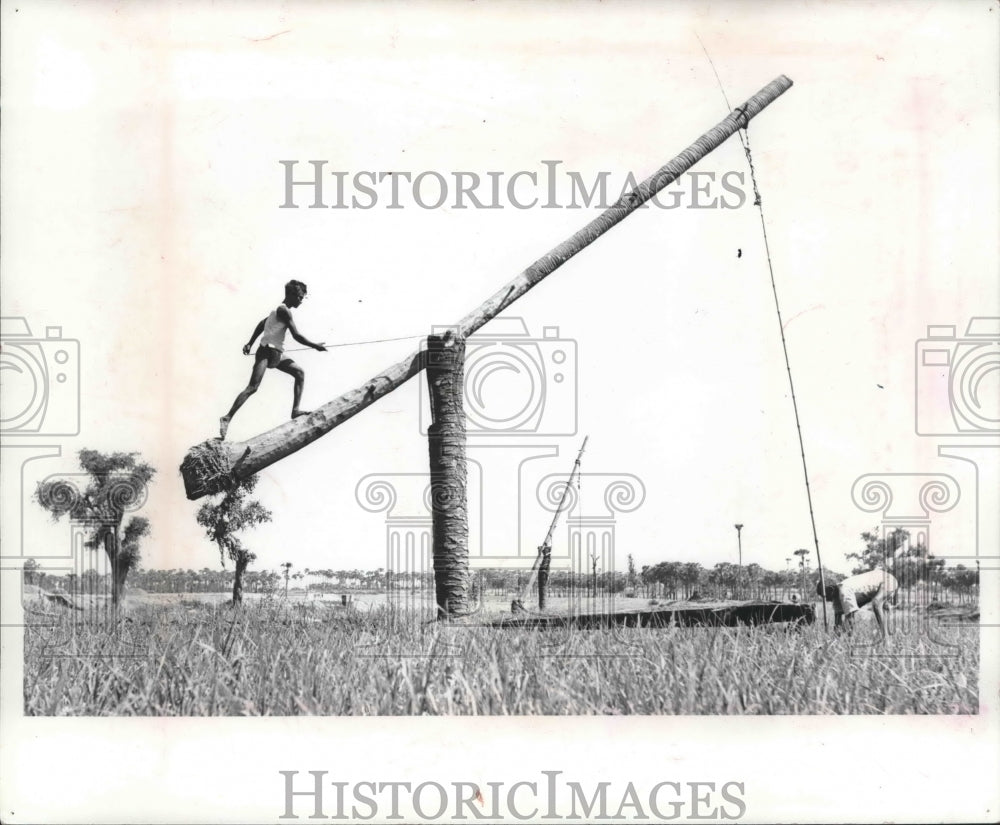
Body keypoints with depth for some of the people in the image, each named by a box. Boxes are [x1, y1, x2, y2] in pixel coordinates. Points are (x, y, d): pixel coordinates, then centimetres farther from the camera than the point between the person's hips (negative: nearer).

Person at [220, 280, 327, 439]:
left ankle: (295, 410, 7)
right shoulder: (284, 311, -12)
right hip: (267, 352, -10)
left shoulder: (280, 310, 18)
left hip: (276, 354, 10)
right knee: (253, 387, -17)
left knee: (299, 373, 11)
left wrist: (250, 343, 27)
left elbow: (262, 324, 25)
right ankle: (227, 418, -21)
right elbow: (296, 335, -15)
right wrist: (316, 346, -6)